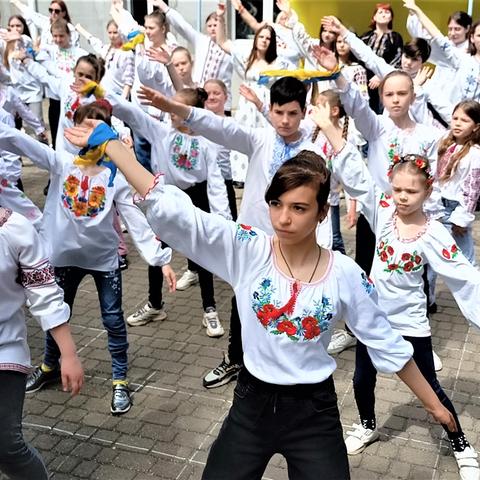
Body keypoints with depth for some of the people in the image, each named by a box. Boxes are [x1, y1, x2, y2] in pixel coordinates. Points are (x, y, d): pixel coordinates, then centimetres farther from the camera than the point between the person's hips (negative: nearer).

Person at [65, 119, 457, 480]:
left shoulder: (344, 274, -12)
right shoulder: (246, 250, -13)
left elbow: (388, 345, 0)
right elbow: (170, 210, -20)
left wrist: (434, 404, 6)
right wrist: (108, 142, -23)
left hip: (314, 413, 0)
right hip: (251, 404, 1)